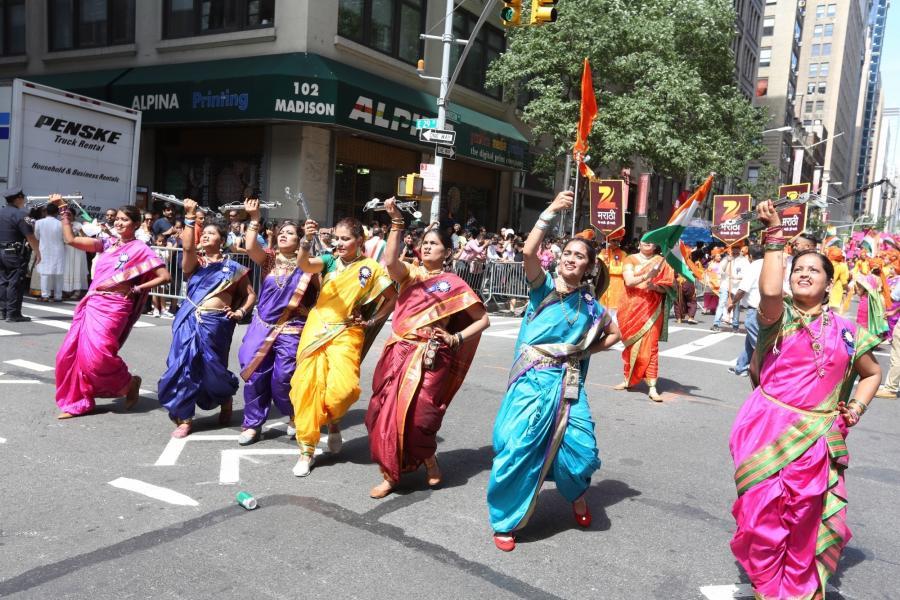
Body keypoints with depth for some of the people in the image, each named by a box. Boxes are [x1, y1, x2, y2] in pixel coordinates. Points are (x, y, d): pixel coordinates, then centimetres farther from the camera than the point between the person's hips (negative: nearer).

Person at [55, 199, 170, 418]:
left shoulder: (140, 249, -3)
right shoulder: (107, 243, 12)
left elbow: (165, 276, -7)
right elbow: (71, 239, 9)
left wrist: (136, 289, -7)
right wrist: (65, 212, 6)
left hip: (114, 307, -6)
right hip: (91, 303, 6)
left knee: (96, 354, -16)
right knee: (70, 352, 3)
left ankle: (129, 382, 10)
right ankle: (76, 402, 15)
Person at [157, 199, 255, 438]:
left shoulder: (233, 267, 9)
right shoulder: (194, 262, 11)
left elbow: (250, 294, 13)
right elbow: (187, 246, -11)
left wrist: (241, 311, -4)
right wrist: (190, 217, -15)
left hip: (216, 323, -1)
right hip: (190, 320, 2)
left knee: (213, 368, 4)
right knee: (183, 365, -5)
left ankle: (226, 402, 35)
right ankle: (184, 419, 5)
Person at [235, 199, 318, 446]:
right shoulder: (268, 258, 5)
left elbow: (320, 293, -8)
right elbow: (251, 247, -15)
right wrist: (254, 218, -22)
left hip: (291, 330, -3)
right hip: (262, 326, 3)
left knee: (283, 378, -3)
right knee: (254, 375, 2)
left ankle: (295, 416, 25)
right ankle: (252, 424, 17)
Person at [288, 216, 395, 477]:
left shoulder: (371, 268, 0)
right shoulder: (330, 260, 4)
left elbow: (392, 297, 8)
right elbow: (303, 265, -15)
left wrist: (372, 321, 1)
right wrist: (307, 240, -32)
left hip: (347, 332, -2)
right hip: (316, 327, 2)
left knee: (342, 388, -19)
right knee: (308, 384, -3)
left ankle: (333, 421, 18)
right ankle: (307, 448, 11)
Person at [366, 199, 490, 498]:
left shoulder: (454, 285, 2)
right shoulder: (409, 274, 7)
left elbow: (483, 319, 6)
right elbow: (390, 261, -17)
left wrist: (456, 339, -6)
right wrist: (397, 222, -23)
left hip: (429, 359, -3)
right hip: (398, 353, 3)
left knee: (415, 415, -7)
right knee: (385, 413, 4)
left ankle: (427, 458, 24)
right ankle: (390, 473, 23)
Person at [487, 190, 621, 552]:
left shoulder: (590, 303, 10)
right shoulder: (544, 286, 1)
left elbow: (614, 333, 25)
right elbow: (529, 253, -19)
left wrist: (586, 351, 10)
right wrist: (551, 213, -24)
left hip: (568, 382, 3)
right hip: (533, 378, -3)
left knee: (581, 447, -5)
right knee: (517, 446, -11)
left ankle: (576, 494, 32)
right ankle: (505, 520, 10)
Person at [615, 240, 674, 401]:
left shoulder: (661, 262, 5)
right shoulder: (631, 259, 5)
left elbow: (666, 287, 2)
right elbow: (629, 281, -11)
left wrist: (655, 286, -19)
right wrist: (647, 275, -27)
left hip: (651, 309, -1)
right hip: (632, 308, 1)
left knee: (649, 347, -6)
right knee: (631, 345, 10)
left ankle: (652, 388, -7)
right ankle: (629, 379, 24)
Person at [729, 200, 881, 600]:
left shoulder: (846, 331, 8)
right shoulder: (778, 317, -2)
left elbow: (872, 373, 22)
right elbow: (770, 291, -26)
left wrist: (856, 408, 6)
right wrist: (774, 237, -20)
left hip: (814, 437, 3)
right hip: (768, 429, -2)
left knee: (806, 520, 12)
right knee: (764, 514, 2)